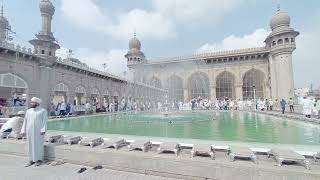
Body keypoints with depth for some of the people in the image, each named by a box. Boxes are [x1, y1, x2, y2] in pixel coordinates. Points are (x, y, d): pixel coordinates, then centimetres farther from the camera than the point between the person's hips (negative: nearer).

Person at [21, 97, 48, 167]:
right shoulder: (28, 111, 12)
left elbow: (44, 121, -8)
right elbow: (25, 121, 13)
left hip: (38, 131, -5)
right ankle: (31, 160, 17)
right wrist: (23, 130, 6)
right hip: (30, 131, 5)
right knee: (30, 145, 8)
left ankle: (39, 159, 11)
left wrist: (43, 130, -15)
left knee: (39, 145, 1)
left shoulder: (43, 111, -3)